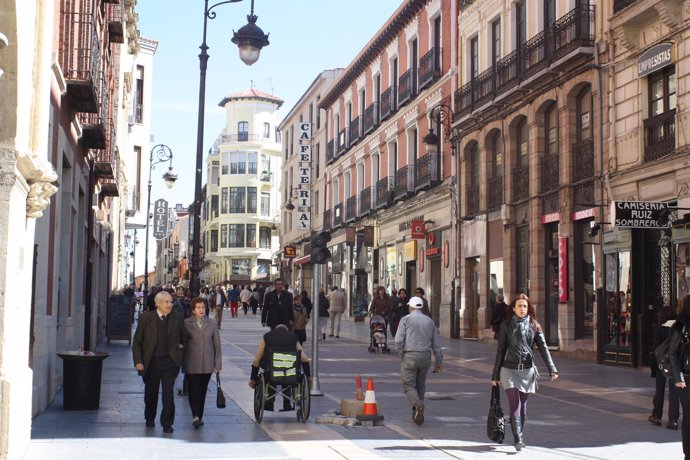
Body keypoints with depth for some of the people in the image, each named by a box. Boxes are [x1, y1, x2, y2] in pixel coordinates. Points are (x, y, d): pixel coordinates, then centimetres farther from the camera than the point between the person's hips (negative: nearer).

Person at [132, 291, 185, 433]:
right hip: (151, 362, 0)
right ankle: (150, 418, 37)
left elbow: (183, 338, 15)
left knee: (168, 393, -7)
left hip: (170, 361, 0)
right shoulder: (146, 318, -4)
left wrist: (180, 347, -1)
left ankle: (167, 423, 3)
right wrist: (138, 361, -8)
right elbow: (137, 342, 0)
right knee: (151, 393, 15)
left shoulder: (178, 318, 0)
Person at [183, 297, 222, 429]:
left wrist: (218, 363, 5)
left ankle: (199, 416, 18)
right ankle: (195, 416, -11)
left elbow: (217, 344, 8)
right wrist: (182, 363, -1)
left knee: (203, 390, 8)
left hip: (207, 364, 2)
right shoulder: (186, 323, -1)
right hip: (192, 364, -2)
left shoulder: (212, 324, 7)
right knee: (193, 390, -9)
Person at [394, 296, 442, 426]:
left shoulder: (406, 319, -2)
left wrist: (402, 354, 4)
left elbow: (399, 340, -12)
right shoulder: (429, 321, 10)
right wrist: (438, 362, 14)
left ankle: (418, 405, -23)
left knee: (409, 385, 3)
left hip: (410, 356, -4)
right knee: (420, 385, 16)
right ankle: (417, 415, 17)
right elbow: (436, 344, 9)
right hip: (425, 357, 4)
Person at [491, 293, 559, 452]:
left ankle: (519, 437, 21)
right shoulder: (506, 325, 1)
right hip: (509, 370, -2)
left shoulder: (534, 326, 4)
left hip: (527, 370, 2)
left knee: (523, 406, 8)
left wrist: (552, 369, -11)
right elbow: (501, 351, 4)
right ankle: (518, 440, -19)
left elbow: (543, 348, 0)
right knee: (515, 405, -13)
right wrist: (495, 375, 4)